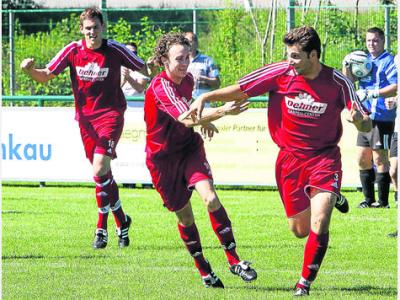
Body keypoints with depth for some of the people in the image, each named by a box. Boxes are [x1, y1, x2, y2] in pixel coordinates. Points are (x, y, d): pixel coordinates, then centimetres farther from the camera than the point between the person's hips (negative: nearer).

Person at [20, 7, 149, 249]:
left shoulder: (115, 50, -7)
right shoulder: (73, 51, -2)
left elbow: (145, 70, 5)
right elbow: (46, 76, -1)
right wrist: (30, 70, -20)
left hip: (111, 115, -4)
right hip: (85, 118, 4)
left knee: (100, 170, -19)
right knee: (104, 174, 9)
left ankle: (102, 227, -6)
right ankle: (121, 221, 26)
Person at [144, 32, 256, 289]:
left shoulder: (187, 79, 1)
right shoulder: (160, 87, -24)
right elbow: (186, 120, -39)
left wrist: (204, 121, 18)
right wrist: (222, 111, -48)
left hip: (190, 148, 4)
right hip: (163, 157, -4)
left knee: (210, 198, -18)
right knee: (185, 216, 4)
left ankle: (234, 260, -13)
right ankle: (204, 271, 21)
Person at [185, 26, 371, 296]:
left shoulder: (338, 83, -13)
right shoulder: (280, 74, -11)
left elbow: (367, 126, -10)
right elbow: (239, 91, -3)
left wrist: (359, 120, -34)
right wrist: (205, 98, -15)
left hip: (325, 157, -2)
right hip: (290, 159, 2)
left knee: (319, 224, -18)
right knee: (300, 230, 8)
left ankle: (305, 282, 0)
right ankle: (330, 199, 41)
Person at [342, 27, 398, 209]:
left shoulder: (388, 62, -8)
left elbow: (395, 87, -18)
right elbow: (349, 80, 9)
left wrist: (373, 93, -24)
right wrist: (346, 66, -11)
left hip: (382, 118, -8)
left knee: (379, 159, -6)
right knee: (362, 160, 10)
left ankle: (383, 201, 0)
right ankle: (369, 199, 18)